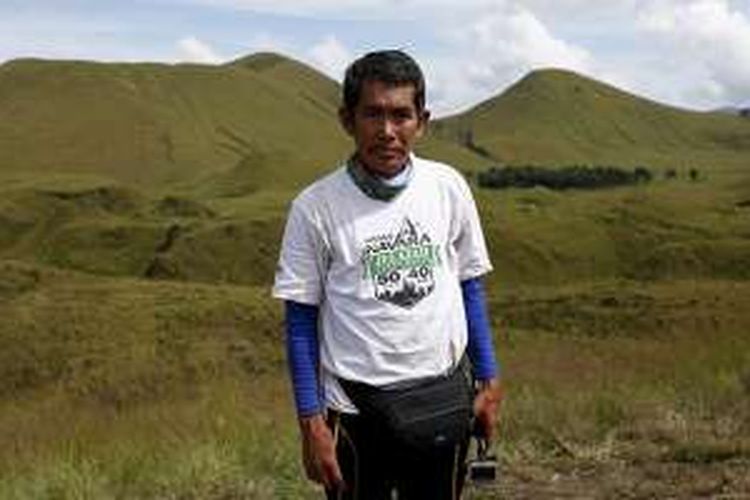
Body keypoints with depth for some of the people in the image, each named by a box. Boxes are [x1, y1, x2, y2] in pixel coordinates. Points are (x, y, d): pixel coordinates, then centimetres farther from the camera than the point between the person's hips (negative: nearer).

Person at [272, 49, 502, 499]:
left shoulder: (448, 187, -1)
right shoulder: (316, 207, -9)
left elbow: (469, 286, 9)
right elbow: (301, 320, -4)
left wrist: (488, 379, 9)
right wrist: (311, 421, -6)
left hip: (444, 401, 3)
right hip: (357, 408, -2)